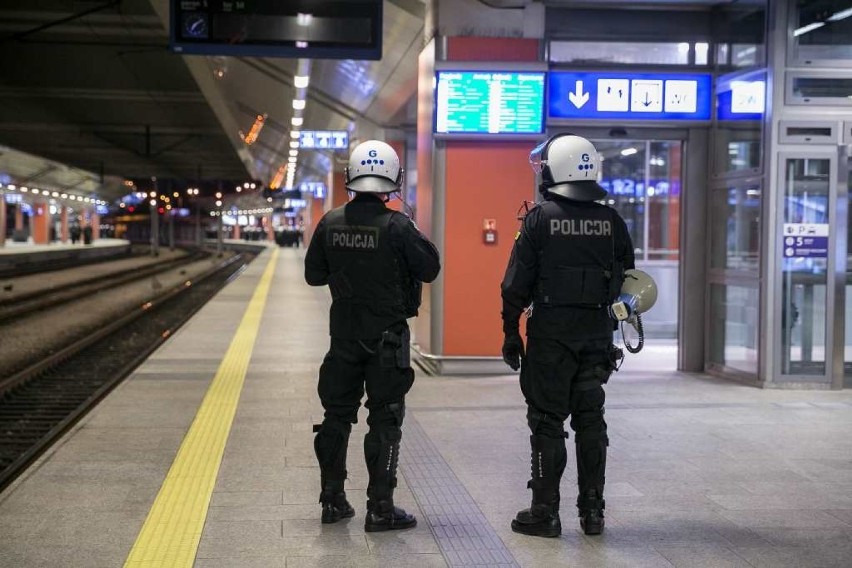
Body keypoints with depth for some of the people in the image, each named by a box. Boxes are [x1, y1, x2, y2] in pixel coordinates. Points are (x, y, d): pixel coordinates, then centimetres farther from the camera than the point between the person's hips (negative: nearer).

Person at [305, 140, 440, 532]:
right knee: (385, 420, 2)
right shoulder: (397, 226, -16)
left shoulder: (330, 223, -2)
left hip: (344, 335, 4)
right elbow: (430, 269, -9)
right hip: (388, 337, -4)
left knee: (337, 415, 15)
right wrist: (416, 239, 6)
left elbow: (313, 274, 6)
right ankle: (380, 508, 2)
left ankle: (332, 500, 24)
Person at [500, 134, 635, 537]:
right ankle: (592, 511, 16)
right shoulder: (612, 222, 5)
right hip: (597, 333, 4)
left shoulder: (540, 219, -7)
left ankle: (545, 512, 5)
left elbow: (517, 284, -8)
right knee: (590, 421, 11)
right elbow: (626, 280, 11)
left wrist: (510, 334, -1)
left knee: (547, 421, 2)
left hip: (550, 333, -4)